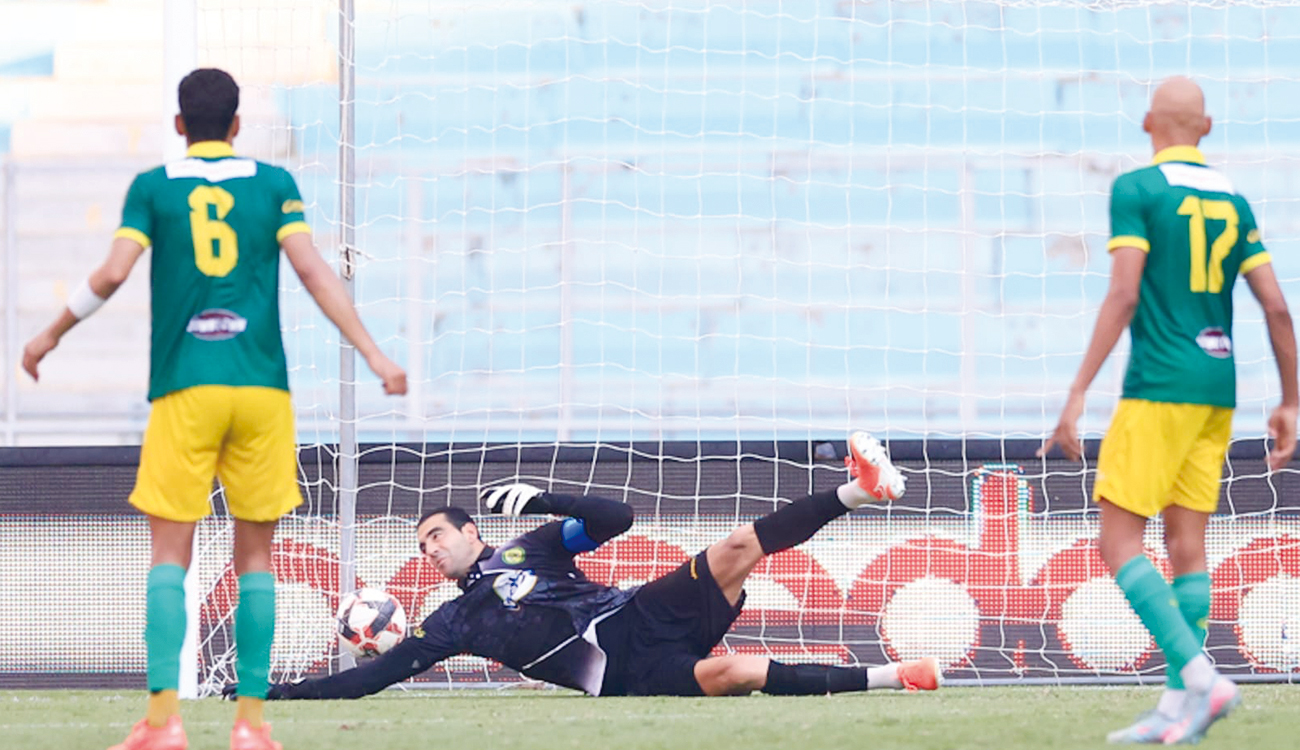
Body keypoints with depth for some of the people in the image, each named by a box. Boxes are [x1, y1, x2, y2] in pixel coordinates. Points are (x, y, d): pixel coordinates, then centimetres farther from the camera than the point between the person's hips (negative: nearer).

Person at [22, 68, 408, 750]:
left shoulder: (153, 187, 6)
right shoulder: (272, 183, 8)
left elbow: (113, 272, -3)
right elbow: (311, 270, -2)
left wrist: (51, 336, 11)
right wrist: (373, 354, -2)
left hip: (183, 392, -1)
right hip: (261, 388, 1)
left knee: (170, 554, 1)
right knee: (254, 556, 7)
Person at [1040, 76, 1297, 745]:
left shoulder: (1136, 190, -5)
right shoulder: (1231, 200, 12)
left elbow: (1123, 296, -15)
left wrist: (1078, 394, -16)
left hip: (1159, 388, -6)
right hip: (1217, 389, 7)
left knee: (1118, 540, -5)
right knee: (1186, 544, 8)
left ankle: (1199, 676, -20)